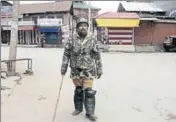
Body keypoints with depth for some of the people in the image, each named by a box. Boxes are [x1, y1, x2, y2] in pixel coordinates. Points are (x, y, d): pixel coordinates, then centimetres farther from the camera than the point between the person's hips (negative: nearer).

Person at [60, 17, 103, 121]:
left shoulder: (92, 40, -3)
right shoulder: (71, 40, -1)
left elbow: (97, 56, 0)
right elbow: (66, 55, 2)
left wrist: (99, 70, 0)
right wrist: (63, 68, -1)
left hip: (88, 71, -1)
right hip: (76, 71, 2)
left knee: (89, 92, -4)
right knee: (78, 91, 14)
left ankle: (90, 113, 9)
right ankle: (78, 108, 33)